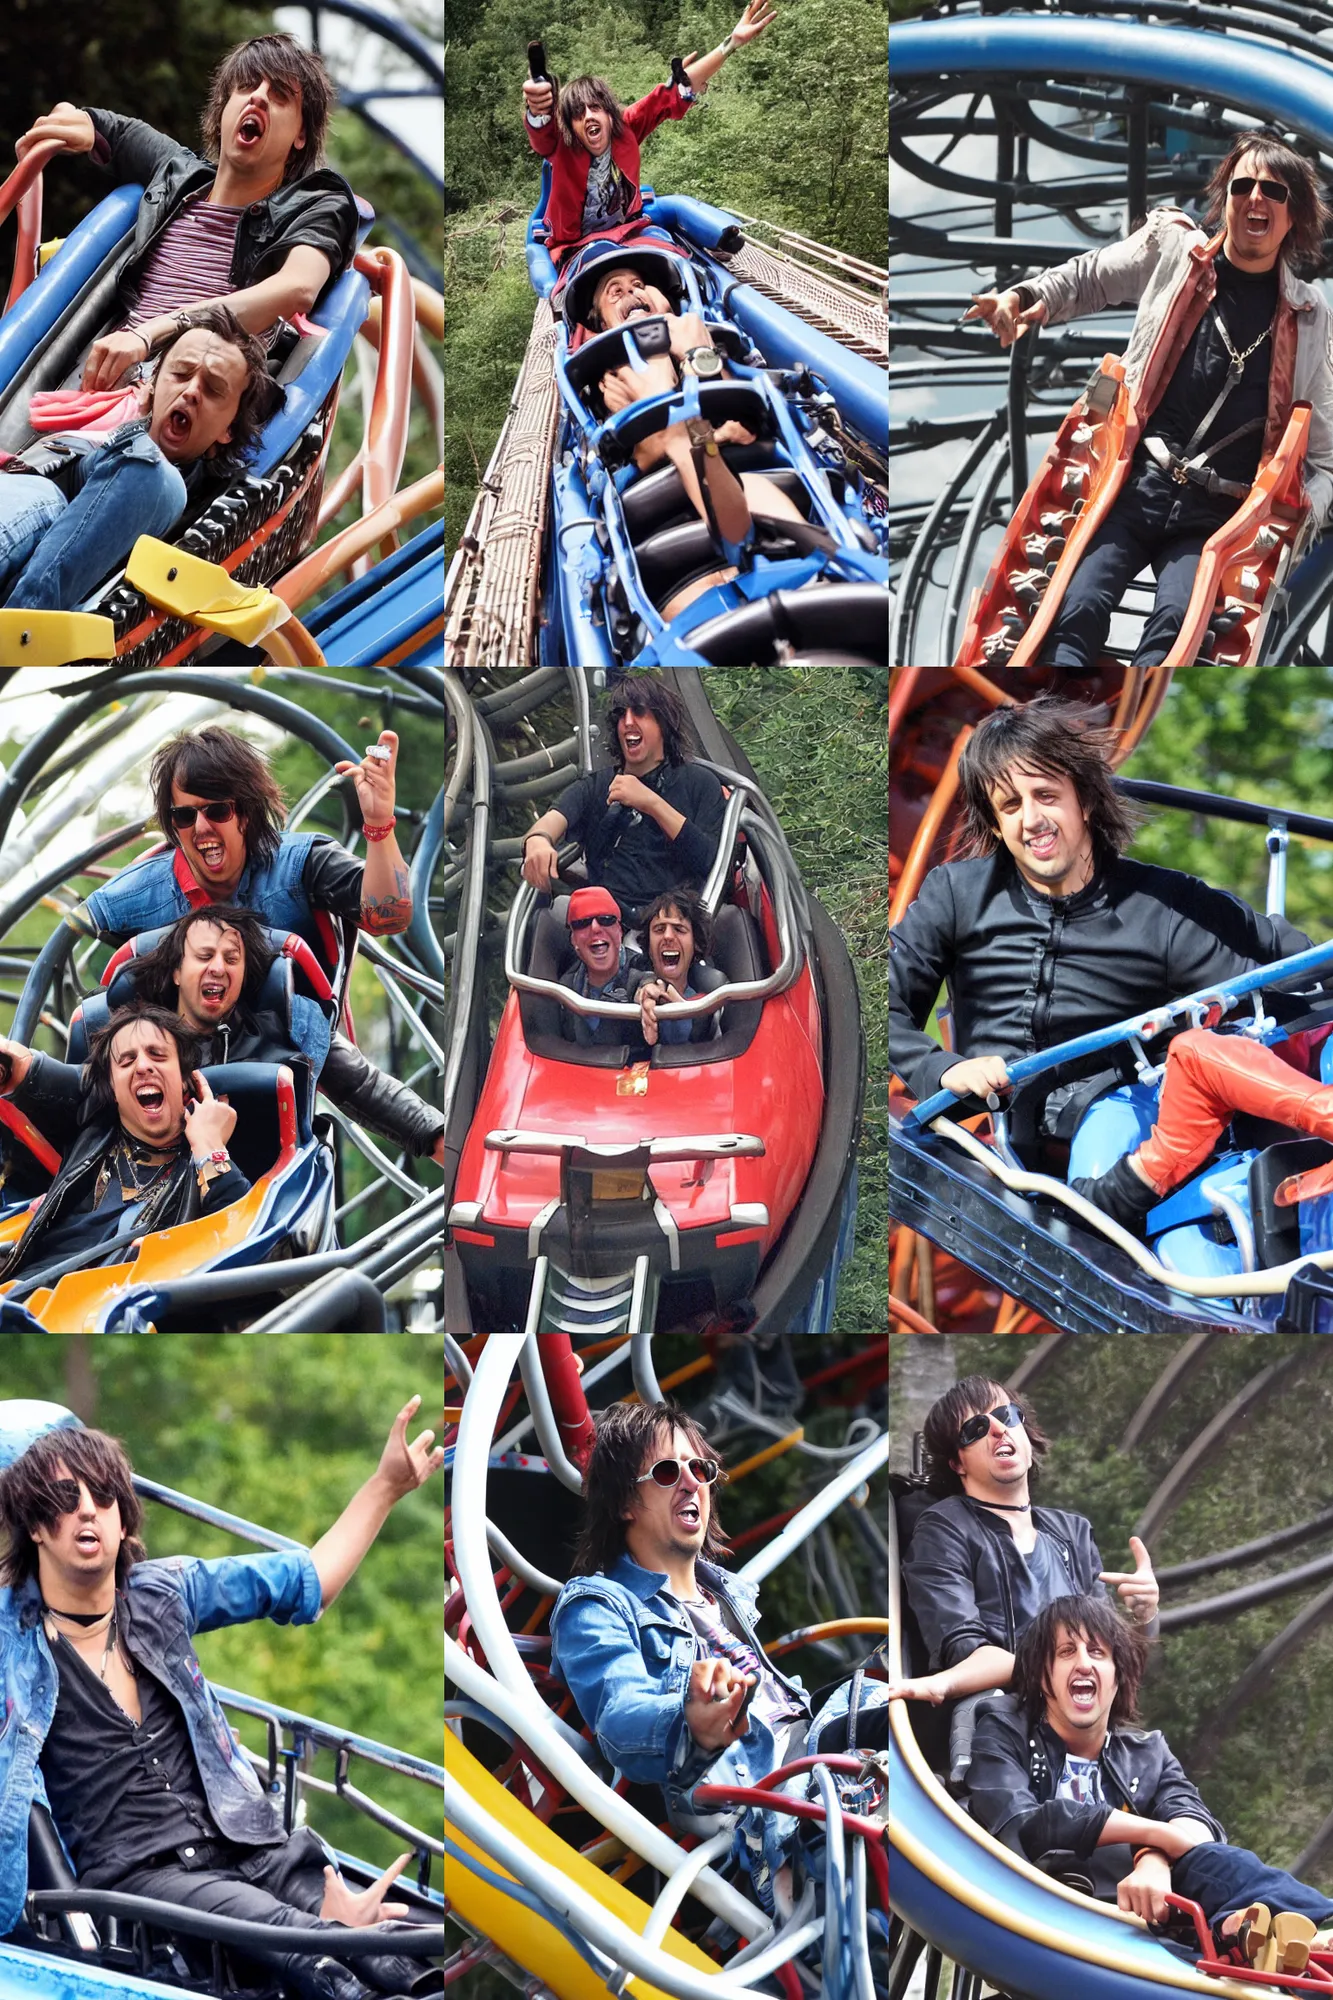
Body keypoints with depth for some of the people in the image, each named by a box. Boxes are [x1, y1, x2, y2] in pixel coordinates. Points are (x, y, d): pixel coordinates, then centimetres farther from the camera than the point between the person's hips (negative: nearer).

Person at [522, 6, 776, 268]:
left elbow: (672, 96, -11)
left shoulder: (626, 126, -10)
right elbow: (541, 129, -43)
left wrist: (733, 42, -18)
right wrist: (536, 109, -70)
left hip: (626, 235, 4)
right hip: (576, 247, -4)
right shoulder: (560, 146, -20)